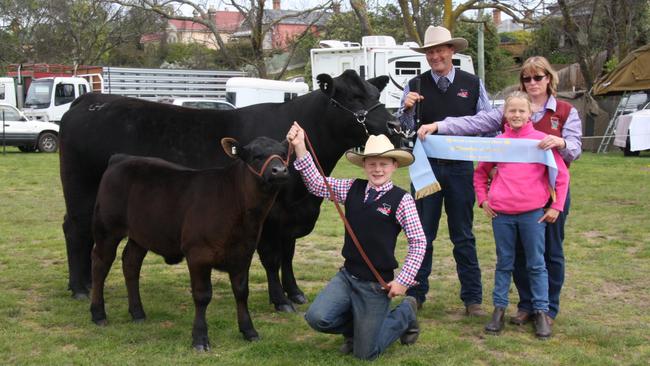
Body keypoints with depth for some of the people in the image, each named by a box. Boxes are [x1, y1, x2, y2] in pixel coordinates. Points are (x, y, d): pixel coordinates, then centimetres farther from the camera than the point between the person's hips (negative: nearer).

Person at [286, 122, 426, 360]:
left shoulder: (401, 199, -12)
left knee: (365, 353, 4)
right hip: (347, 276, 4)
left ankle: (405, 313, 30)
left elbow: (418, 242, -8)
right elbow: (317, 184, -8)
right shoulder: (352, 189, 0)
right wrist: (300, 148, -20)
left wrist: (404, 280, -11)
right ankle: (355, 326, 17)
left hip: (377, 285, -4)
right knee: (317, 318, -18)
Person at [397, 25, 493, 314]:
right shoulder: (416, 85, 2)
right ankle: (416, 294, 18)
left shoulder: (473, 84, 3)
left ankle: (472, 298, 14)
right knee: (422, 234, 8)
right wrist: (407, 109, -21)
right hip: (425, 167, 0)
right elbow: (405, 127, -1)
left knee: (463, 236, 7)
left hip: (460, 168, 0)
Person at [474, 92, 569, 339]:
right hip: (501, 213, 2)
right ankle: (499, 309, 19)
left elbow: (561, 174, 3)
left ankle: (541, 312, 14)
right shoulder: (498, 142, 6)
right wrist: (483, 200, 10)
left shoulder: (541, 139, 0)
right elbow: (480, 173, 20)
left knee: (536, 264, 6)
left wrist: (556, 206, 0)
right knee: (504, 263, 11)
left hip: (533, 212, -2)